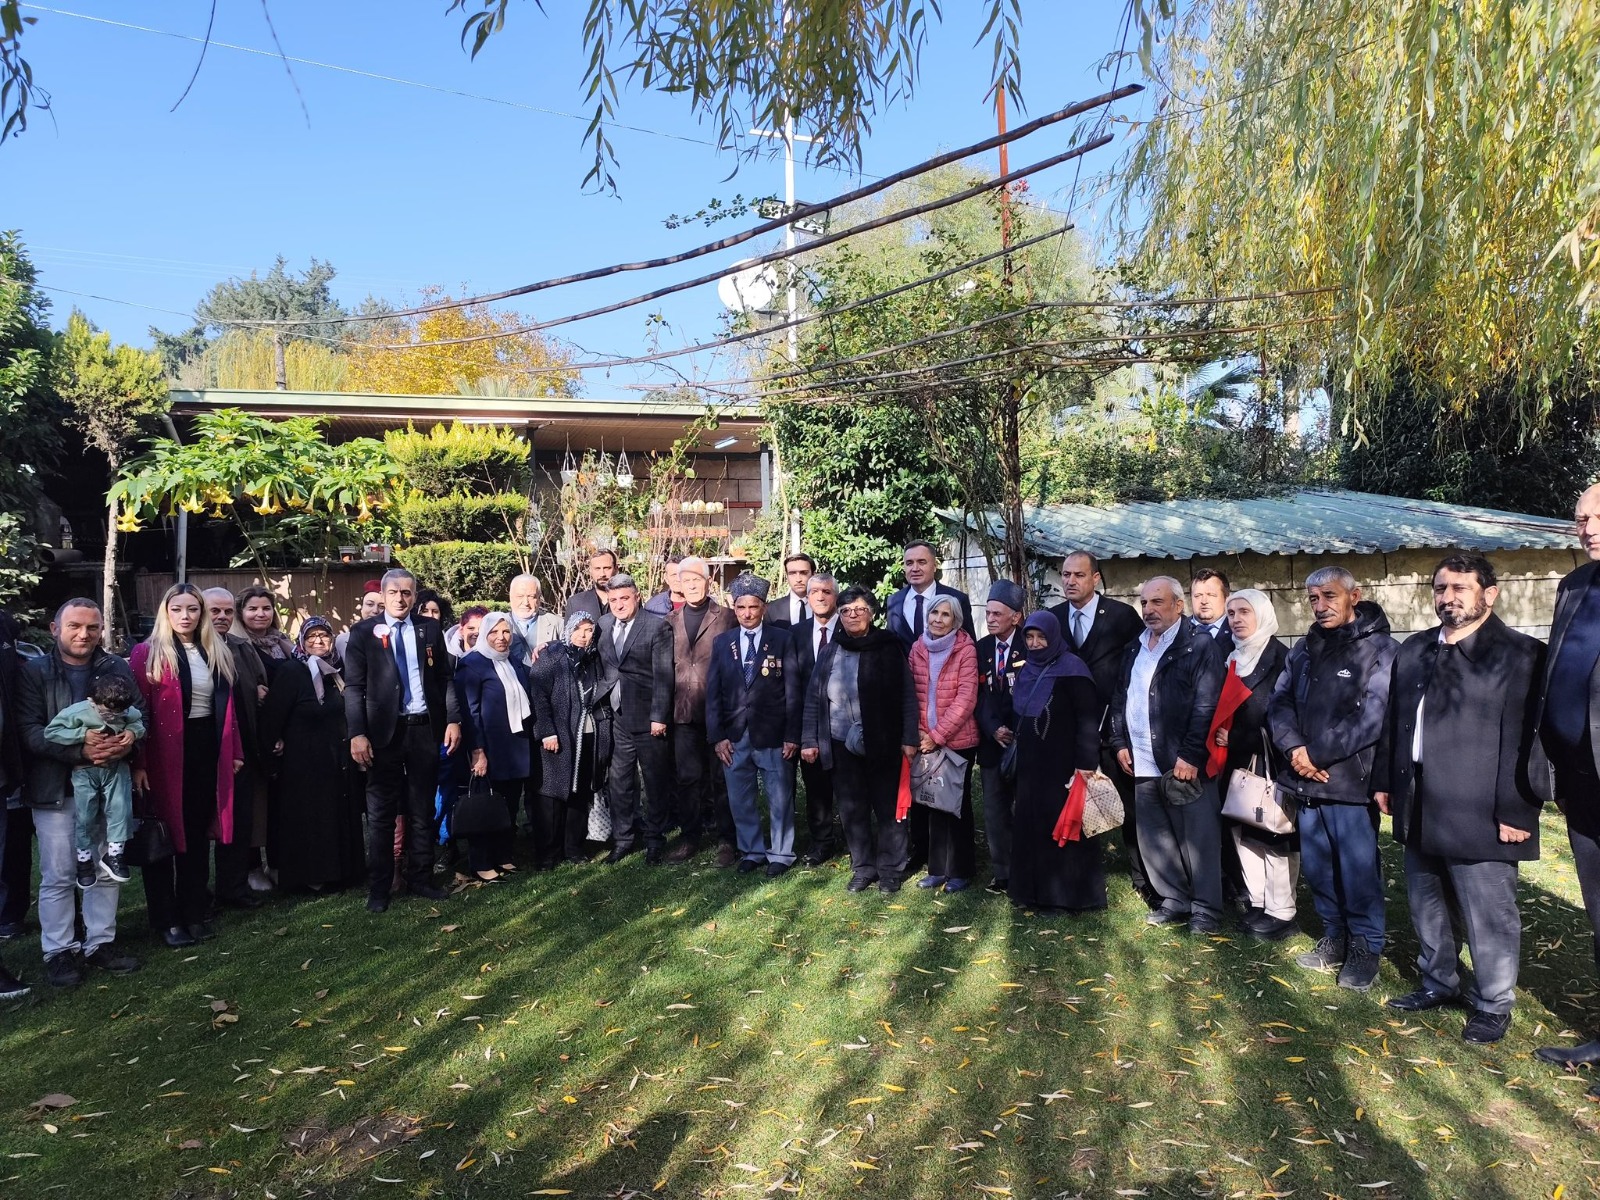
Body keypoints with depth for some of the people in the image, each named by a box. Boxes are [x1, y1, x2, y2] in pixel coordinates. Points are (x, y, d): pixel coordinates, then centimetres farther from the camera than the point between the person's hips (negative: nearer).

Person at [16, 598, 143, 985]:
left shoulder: (118, 669, 5)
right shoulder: (33, 671, -2)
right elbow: (28, 729, -10)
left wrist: (129, 740, -20)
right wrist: (79, 749, -23)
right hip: (55, 787, -2)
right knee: (58, 874, 3)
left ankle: (100, 943, 22)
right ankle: (59, 951, 16)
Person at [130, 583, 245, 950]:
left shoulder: (218, 652, 9)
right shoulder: (147, 653, -7)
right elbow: (137, 712, -10)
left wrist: (235, 751, 9)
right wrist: (137, 763, -15)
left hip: (207, 749, 5)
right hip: (165, 752, -5)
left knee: (198, 832, 13)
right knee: (163, 834, 5)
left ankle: (194, 911, 25)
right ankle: (167, 919, 15)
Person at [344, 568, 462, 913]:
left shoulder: (430, 629, 7)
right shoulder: (363, 632, 0)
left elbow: (445, 678, 8)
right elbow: (353, 687, -4)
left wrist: (453, 719, -2)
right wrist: (357, 733, -14)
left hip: (425, 729, 2)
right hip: (384, 730, -2)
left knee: (423, 810, 10)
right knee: (381, 813, 5)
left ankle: (420, 878, 22)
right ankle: (379, 887, 15)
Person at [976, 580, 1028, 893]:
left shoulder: (1030, 648, -8)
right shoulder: (980, 649, 6)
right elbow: (978, 696, 4)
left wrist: (1019, 735, -15)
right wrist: (993, 729, -9)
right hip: (992, 742, 4)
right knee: (995, 811, 6)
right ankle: (1001, 873, 14)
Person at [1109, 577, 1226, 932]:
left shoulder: (1199, 646, -6)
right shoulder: (1134, 650, 16)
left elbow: (1206, 706, -12)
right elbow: (1120, 699, 20)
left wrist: (1190, 755, -16)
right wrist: (1120, 743, 10)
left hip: (1184, 763, -7)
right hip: (1143, 765, 7)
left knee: (1199, 839, 0)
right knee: (1155, 838, 12)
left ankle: (1206, 908, 12)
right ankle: (1175, 900, 25)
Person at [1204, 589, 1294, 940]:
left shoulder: (1280, 657, -9)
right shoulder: (1233, 659, 14)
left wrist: (1235, 738, -12)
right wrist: (1220, 736, 0)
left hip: (1270, 760, -8)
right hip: (1236, 760, 8)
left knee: (1274, 833, -3)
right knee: (1242, 829, 11)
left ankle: (1281, 911, 6)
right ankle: (1257, 902, 21)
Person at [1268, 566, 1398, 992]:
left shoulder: (1381, 649, -8)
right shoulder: (1304, 651, 13)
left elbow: (1373, 717, -18)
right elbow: (1279, 703, 9)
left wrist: (1316, 753, -15)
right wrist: (1294, 748, -10)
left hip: (1352, 779, -6)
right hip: (1307, 781, 6)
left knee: (1358, 869, 1)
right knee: (1316, 866, 14)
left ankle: (1365, 945, 18)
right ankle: (1335, 936, 30)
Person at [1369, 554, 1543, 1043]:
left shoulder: (1521, 654, -10)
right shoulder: (1413, 651, 11)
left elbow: (1526, 741, -14)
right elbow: (1394, 721, 16)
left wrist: (1516, 812, -16)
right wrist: (1384, 781, 12)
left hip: (1480, 816, -6)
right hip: (1419, 811, 7)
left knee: (1488, 916, 5)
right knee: (1427, 906, 19)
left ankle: (1493, 1005, 22)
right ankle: (1438, 983, 36)